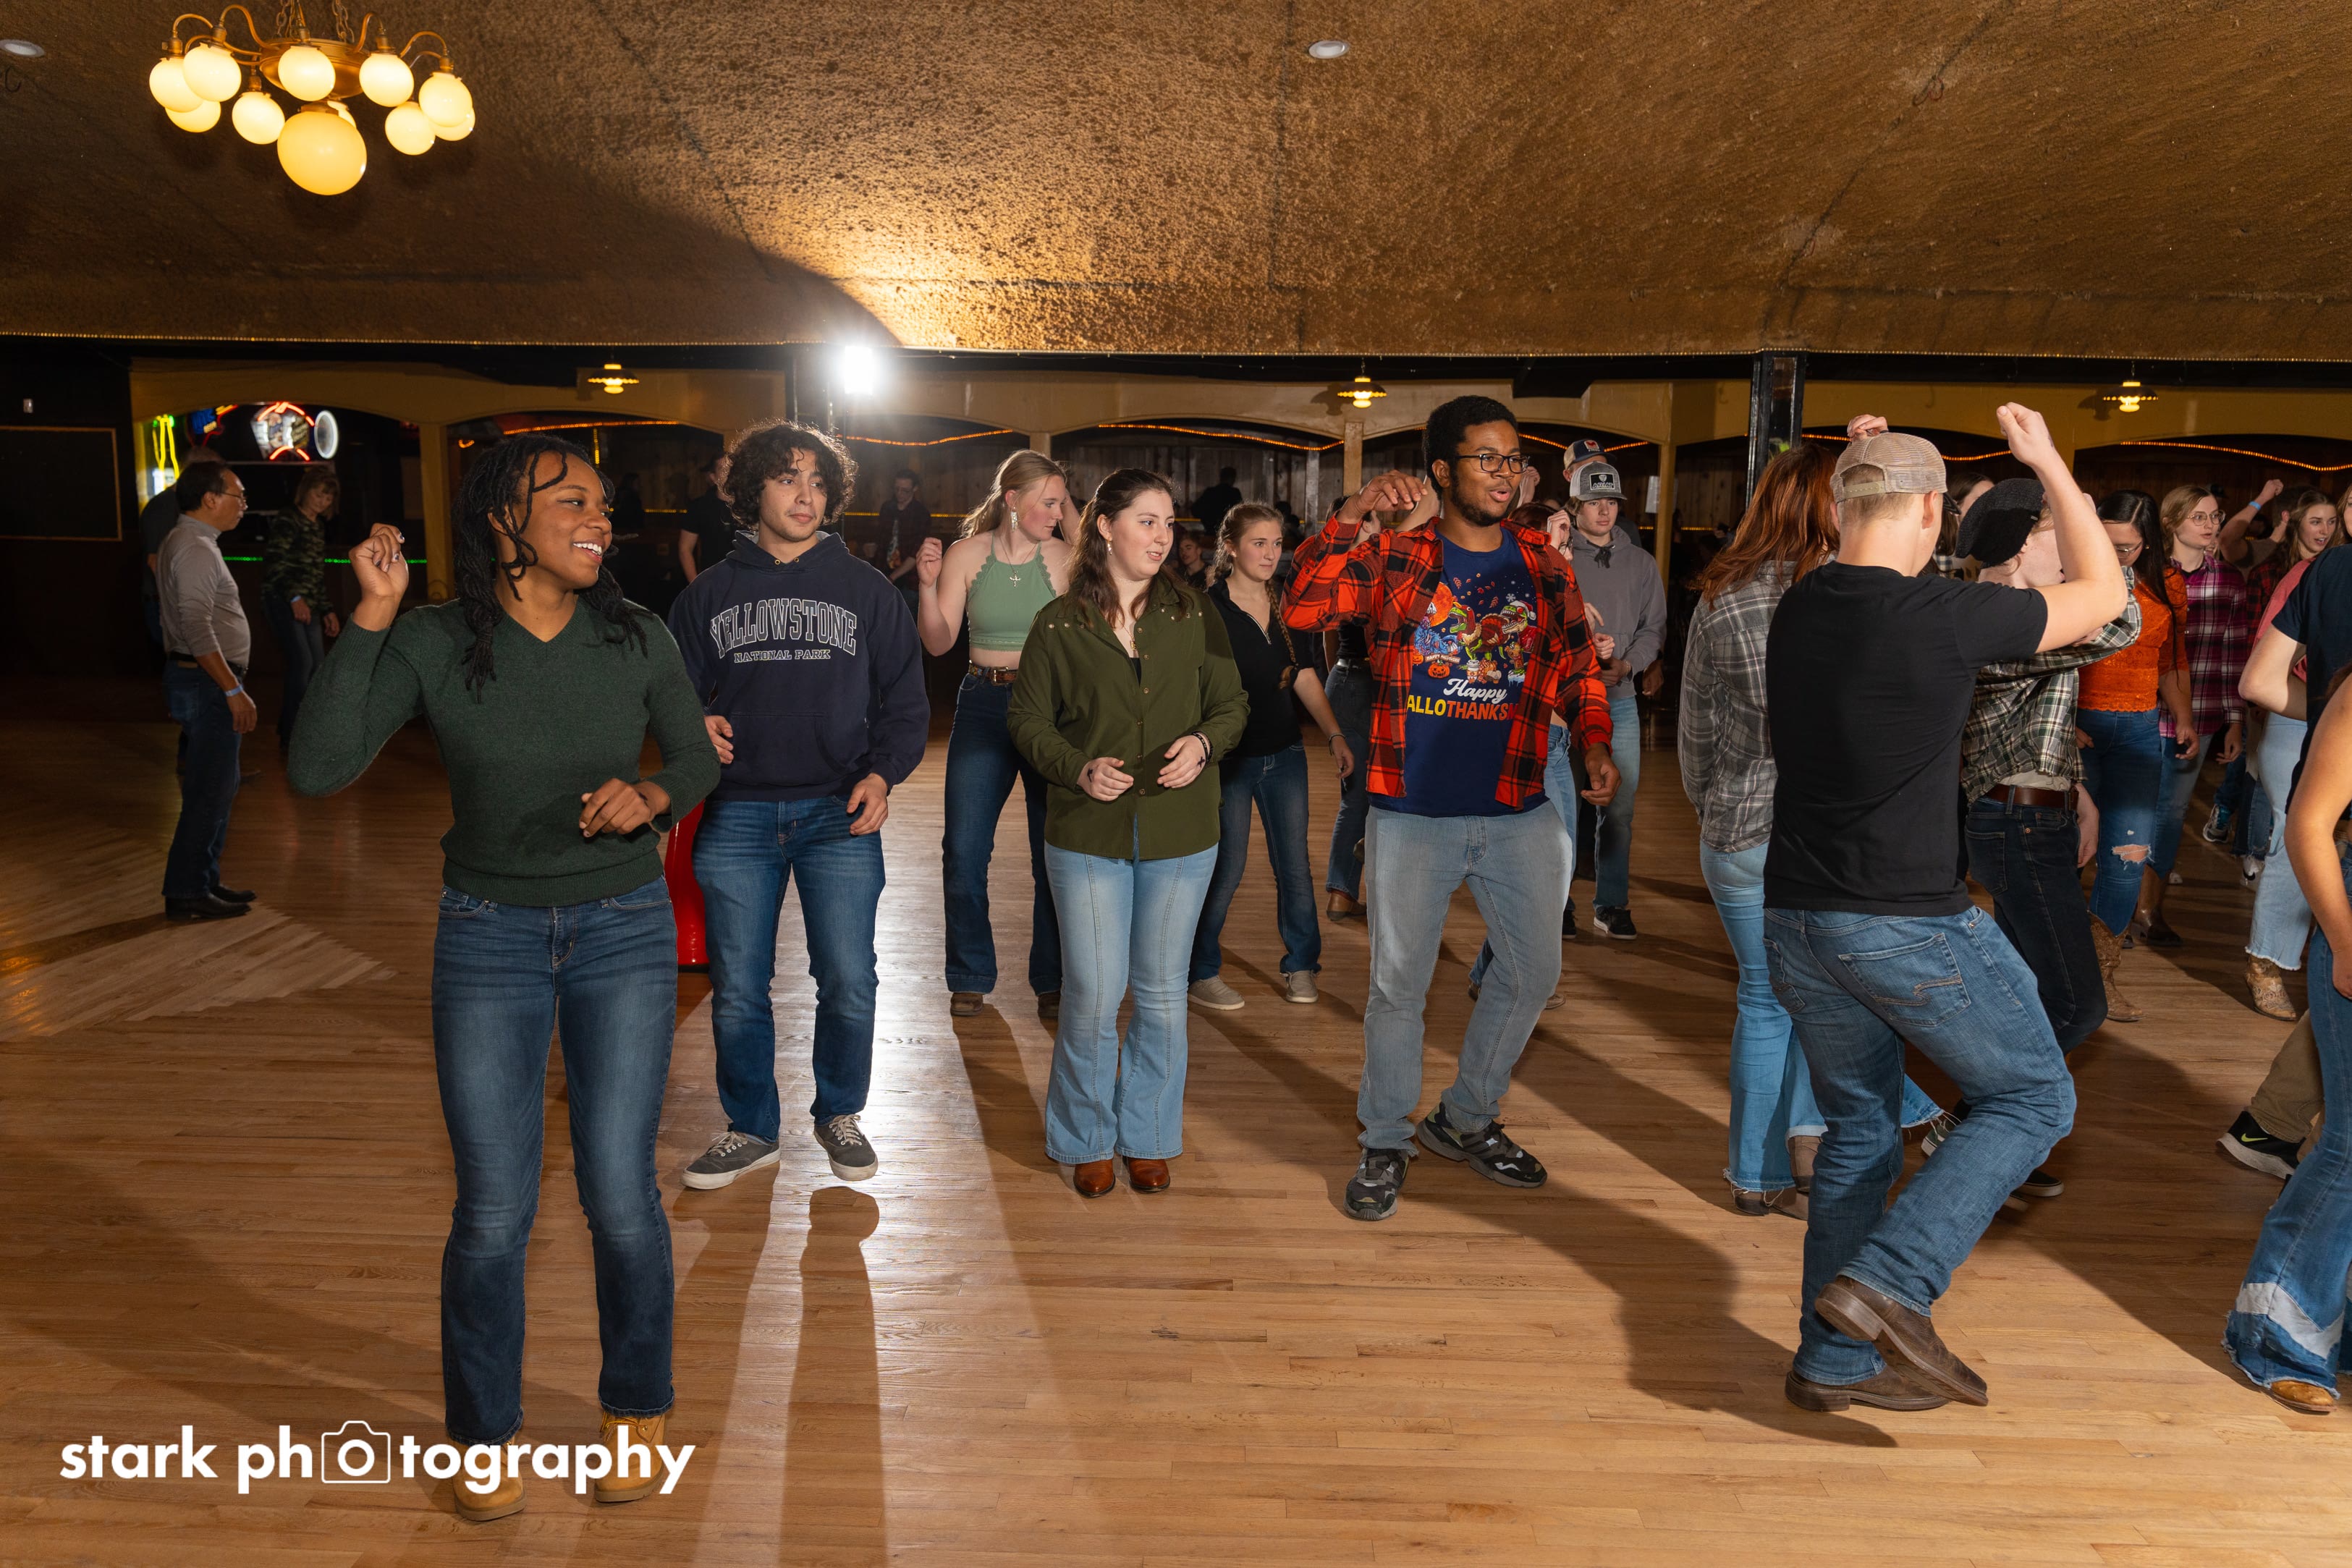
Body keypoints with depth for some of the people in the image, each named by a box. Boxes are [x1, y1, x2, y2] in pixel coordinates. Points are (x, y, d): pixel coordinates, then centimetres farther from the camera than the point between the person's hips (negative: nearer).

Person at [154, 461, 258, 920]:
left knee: (217, 786, 15)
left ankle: (205, 881, 23)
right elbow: (198, 629, -24)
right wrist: (233, 691, -25)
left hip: (199, 678, 11)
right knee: (210, 789, -7)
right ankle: (186, 892, -1)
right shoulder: (196, 549, -16)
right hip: (207, 681, -11)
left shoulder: (182, 543, 17)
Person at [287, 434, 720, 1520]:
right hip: (489, 940, 0)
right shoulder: (432, 643, -10)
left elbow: (695, 757, 8)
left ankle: (636, 1410, 30)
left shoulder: (635, 638, -6)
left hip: (625, 933, 1)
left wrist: (650, 797, -13)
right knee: (493, 1211, 5)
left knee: (620, 1195, 4)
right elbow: (317, 768, -20)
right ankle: (487, 1434, 31)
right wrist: (370, 617, -22)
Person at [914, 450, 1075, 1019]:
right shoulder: (966, 555, 1)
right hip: (983, 705, 1)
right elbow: (938, 642, 1)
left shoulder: (1064, 558, -3)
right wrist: (927, 584, -13)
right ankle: (970, 977, 20)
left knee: (1055, 850, 4)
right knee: (964, 850, 2)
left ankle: (1052, 981, 20)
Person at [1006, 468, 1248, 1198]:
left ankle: (1149, 1137, 29)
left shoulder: (1196, 617, 3)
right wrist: (1077, 769, -13)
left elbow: (1233, 704, 8)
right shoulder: (1059, 624, -1)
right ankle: (1088, 1142, 24)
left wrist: (1204, 743, -13)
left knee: (1161, 993, 10)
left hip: (1180, 835, 2)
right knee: (1092, 997, 1)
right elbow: (1028, 718, 3)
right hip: (1088, 835, -1)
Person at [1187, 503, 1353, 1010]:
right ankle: (1201, 972, 17)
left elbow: (1303, 675, 11)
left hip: (1284, 753, 5)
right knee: (1226, 869, 0)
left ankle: (1300, 965, 23)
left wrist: (1334, 735, 5)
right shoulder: (1209, 608, -10)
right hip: (1230, 758, -5)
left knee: (1295, 864, 7)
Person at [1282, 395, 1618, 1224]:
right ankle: (1384, 1142, 25)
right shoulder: (1392, 556, -3)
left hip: (1517, 813, 4)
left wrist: (1594, 743, -2)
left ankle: (1466, 1118, 35)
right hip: (1412, 814, -3)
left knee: (1533, 969, 13)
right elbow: (1300, 609, -16)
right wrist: (1352, 516, -23)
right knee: (1398, 984, 5)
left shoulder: (1544, 565, 6)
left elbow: (1578, 665, 14)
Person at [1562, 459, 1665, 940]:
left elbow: (1654, 626, 8)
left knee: (1619, 809, 4)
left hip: (1620, 700, 3)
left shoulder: (1641, 562, 10)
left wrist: (1629, 664, -9)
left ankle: (1612, 904, 15)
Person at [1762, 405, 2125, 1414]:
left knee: (1858, 1127, 19)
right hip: (1908, 926, -6)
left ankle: (1835, 1360, 25)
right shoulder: (1948, 617, -15)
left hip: (1796, 920, 6)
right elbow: (2103, 594, 3)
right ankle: (1888, 1282, 0)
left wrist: (1862, 466, 28)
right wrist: (2048, 461, 13)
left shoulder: (1796, 611, 2)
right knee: (2032, 1097, 15)